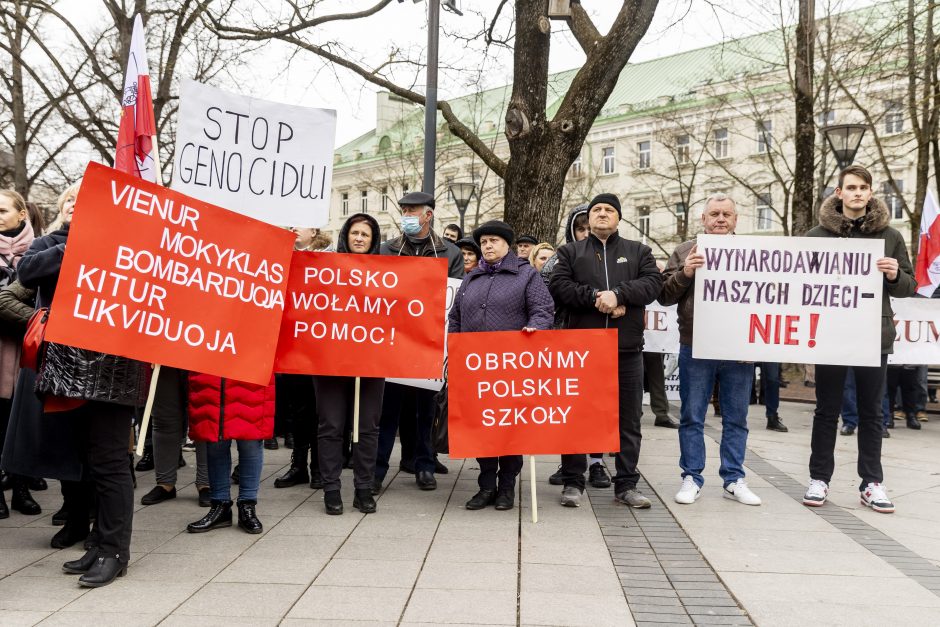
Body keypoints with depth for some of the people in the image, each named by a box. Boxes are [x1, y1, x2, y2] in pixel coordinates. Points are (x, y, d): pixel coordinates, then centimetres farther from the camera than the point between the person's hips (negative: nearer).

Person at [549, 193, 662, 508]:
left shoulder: (638, 251, 13)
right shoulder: (570, 252, 11)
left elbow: (653, 282, -2)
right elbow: (558, 286, -3)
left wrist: (618, 293, -17)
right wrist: (595, 297, -15)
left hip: (627, 349, 1)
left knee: (629, 420, 7)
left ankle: (627, 484, 18)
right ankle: (573, 482, 14)